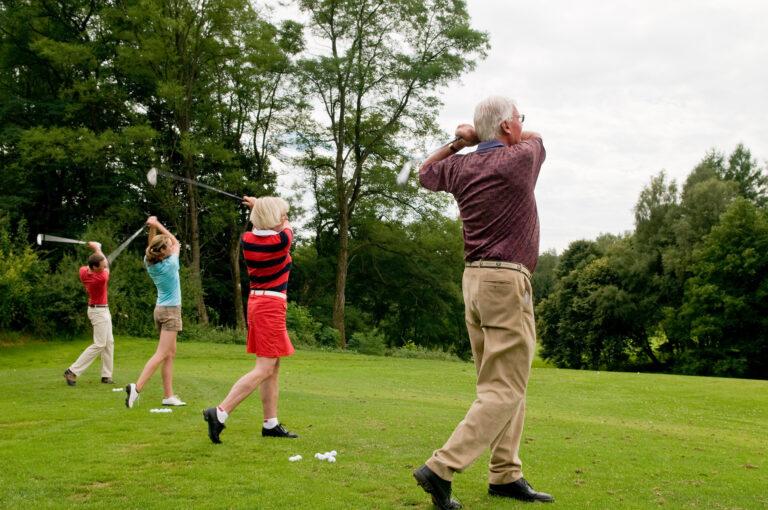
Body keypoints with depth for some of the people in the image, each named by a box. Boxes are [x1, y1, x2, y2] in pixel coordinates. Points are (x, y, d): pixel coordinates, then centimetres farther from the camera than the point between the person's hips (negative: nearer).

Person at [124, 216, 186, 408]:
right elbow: (177, 242, 0)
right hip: (171, 311, -8)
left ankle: (169, 395, 10)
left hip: (160, 309, 8)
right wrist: (157, 225, 2)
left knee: (170, 353, 10)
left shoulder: (150, 263, 0)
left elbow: (151, 247, 21)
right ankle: (137, 387, -22)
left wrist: (152, 228, 7)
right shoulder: (170, 264, -16)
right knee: (161, 354, -10)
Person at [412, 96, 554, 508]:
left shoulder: (460, 167, 8)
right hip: (507, 282, -8)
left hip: (474, 279, 8)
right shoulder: (520, 159, -7)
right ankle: (441, 468, -14)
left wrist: (460, 142, 19)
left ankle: (505, 475, 15)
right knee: (505, 390, -7)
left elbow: (425, 173, 31)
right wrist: (482, 137, 21)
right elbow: (535, 138, 18)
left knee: (500, 384, 13)